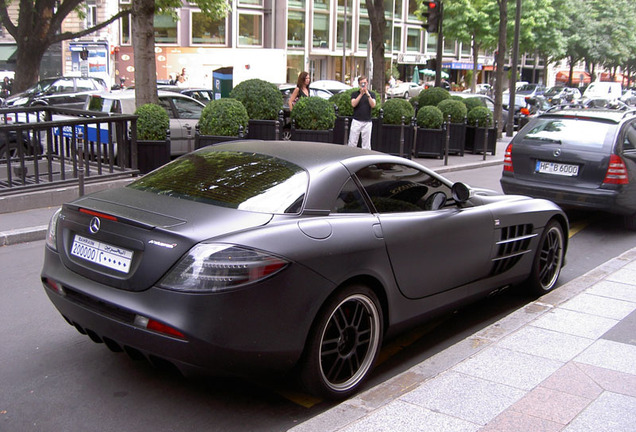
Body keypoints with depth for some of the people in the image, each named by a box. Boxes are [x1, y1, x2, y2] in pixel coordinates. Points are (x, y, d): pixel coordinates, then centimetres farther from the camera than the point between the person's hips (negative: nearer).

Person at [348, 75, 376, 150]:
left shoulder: (372, 94, 8)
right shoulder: (355, 94, 7)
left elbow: (373, 105, -7)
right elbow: (353, 104, -9)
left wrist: (368, 94, -16)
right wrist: (361, 94, -13)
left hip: (367, 122, 0)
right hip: (356, 121, 0)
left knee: (366, 144, 2)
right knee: (352, 143, -3)